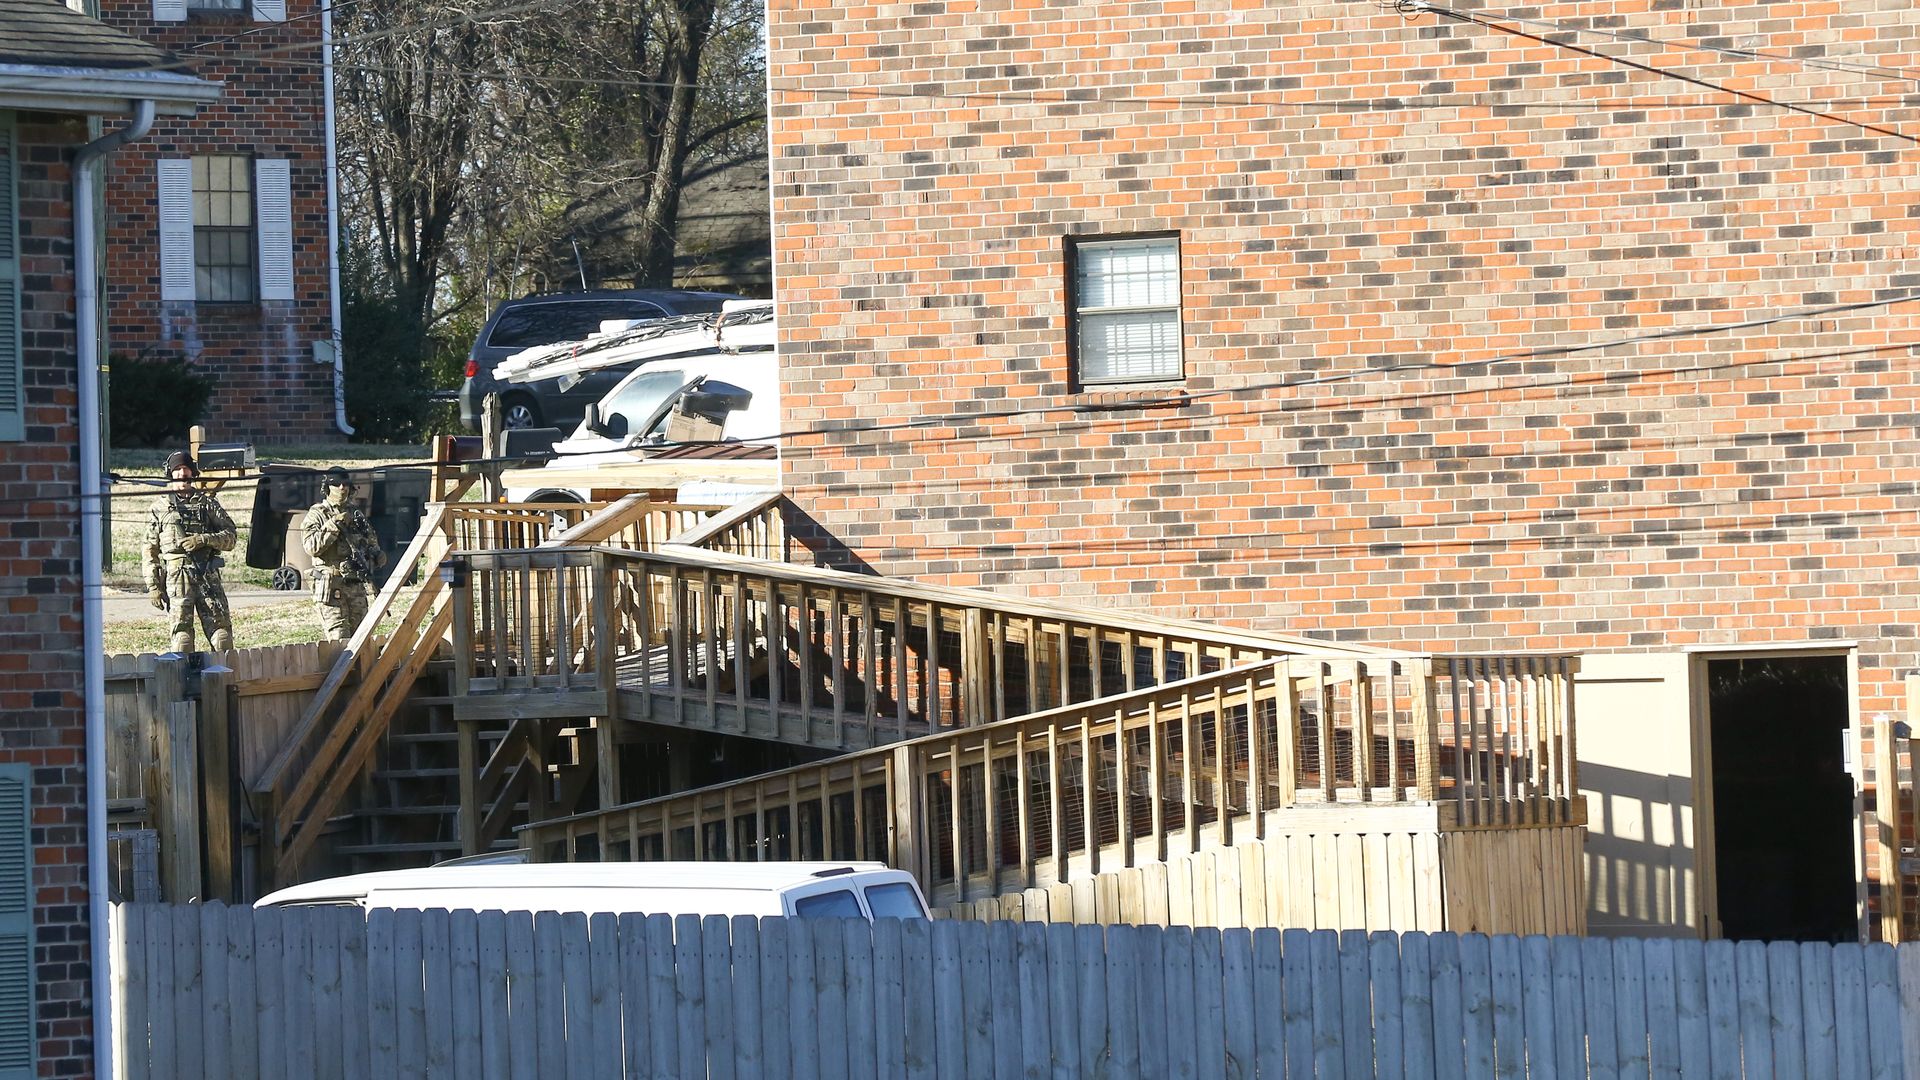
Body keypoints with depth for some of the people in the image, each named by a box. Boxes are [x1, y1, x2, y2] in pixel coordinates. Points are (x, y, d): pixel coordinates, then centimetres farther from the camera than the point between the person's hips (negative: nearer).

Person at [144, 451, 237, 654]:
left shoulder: (208, 503, 14)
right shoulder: (161, 510, 12)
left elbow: (229, 538, 9)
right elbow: (150, 551, 11)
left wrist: (204, 539, -9)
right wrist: (153, 586, 3)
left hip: (208, 576, 1)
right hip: (177, 578, -1)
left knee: (220, 626, -5)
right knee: (182, 629, -8)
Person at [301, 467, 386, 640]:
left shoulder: (357, 514, 17)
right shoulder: (317, 514, -1)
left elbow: (372, 542, 27)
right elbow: (311, 546, -15)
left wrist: (377, 555, 4)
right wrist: (334, 525, -19)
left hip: (357, 586, 6)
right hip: (331, 588, -6)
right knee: (339, 641, -14)